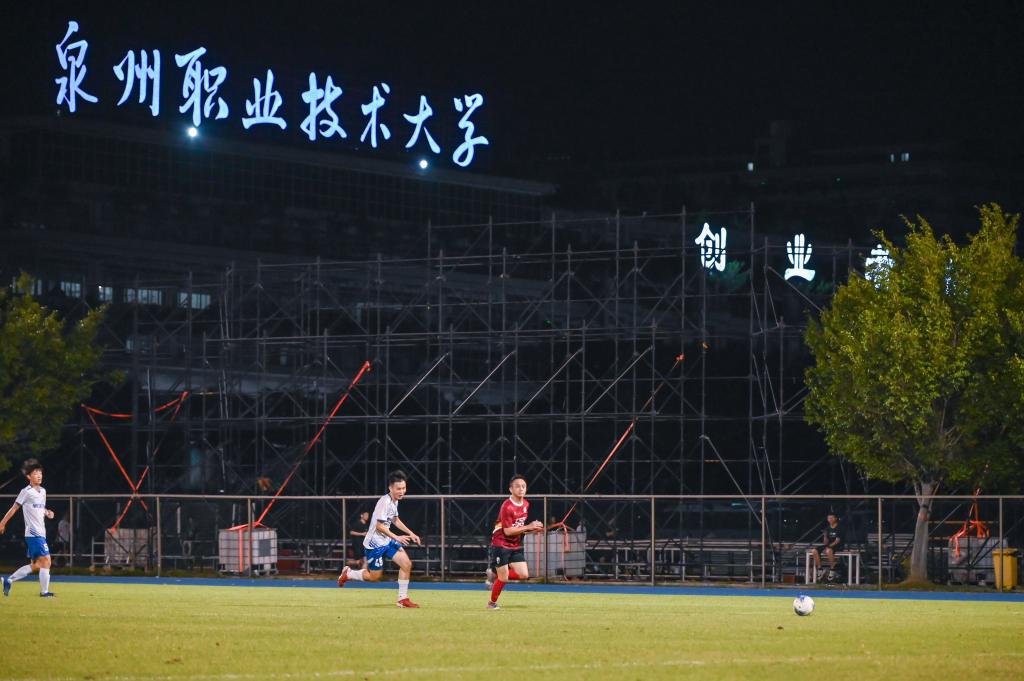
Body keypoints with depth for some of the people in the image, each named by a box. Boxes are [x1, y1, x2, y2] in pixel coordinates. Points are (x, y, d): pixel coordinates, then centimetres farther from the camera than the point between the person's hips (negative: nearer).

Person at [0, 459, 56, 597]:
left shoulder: (43, 491, 14)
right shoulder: (26, 492, -9)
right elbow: (14, 508, -4)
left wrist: (47, 512, 5)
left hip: (41, 533, 9)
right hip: (33, 533, -9)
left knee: (35, 565, 12)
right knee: (46, 561, -12)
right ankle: (44, 591, -7)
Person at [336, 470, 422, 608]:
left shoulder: (394, 501, 6)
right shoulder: (385, 501, -23)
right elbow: (379, 526, -26)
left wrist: (410, 533, 17)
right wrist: (396, 537, -29)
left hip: (387, 541, 9)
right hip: (375, 543, -9)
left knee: (406, 564, -5)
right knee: (374, 576, 1)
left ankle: (403, 599, 3)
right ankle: (347, 574, 26)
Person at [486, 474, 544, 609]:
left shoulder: (526, 504, 5)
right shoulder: (507, 507, -20)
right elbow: (507, 531, -23)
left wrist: (533, 528, -1)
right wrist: (529, 527, -25)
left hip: (516, 546, 7)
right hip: (501, 545, -7)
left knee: (524, 575, -4)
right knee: (503, 578, -4)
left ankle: (495, 574, 18)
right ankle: (492, 603, 19)